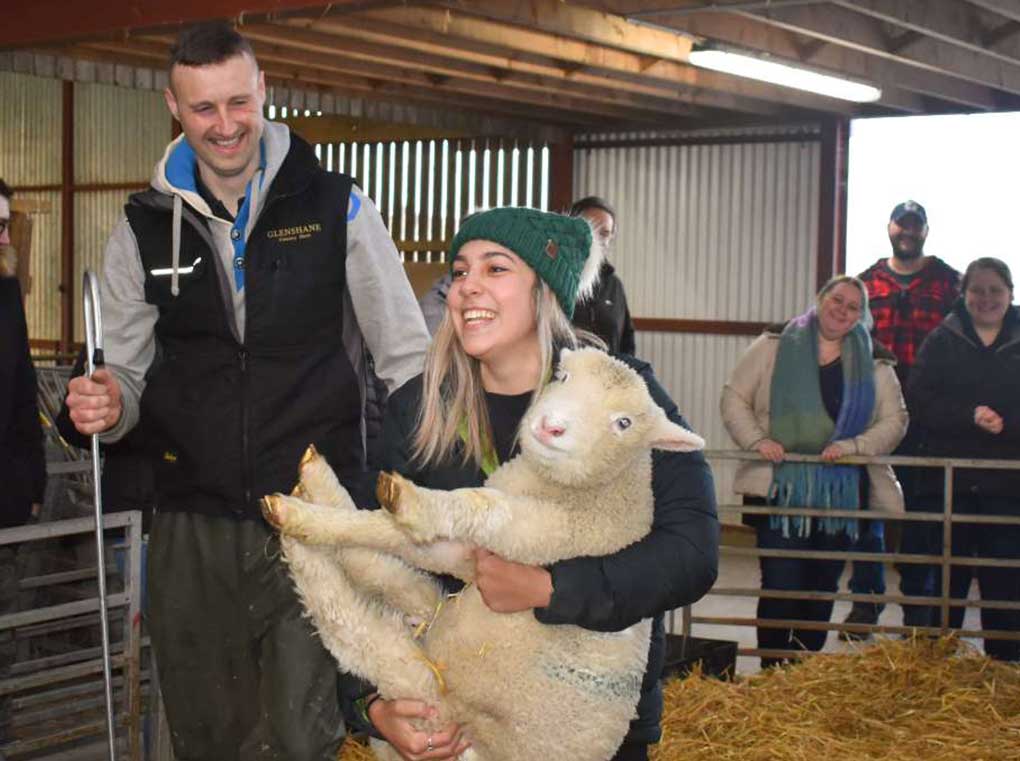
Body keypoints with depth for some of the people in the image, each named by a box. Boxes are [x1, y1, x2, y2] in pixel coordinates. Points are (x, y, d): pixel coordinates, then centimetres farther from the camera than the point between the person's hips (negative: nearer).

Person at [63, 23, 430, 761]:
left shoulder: (338, 208, 0)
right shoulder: (143, 230, 6)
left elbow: (407, 359, 2)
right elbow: (129, 376, 13)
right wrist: (106, 406, -11)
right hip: (194, 526, 3)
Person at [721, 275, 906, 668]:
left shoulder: (874, 362, 8)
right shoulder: (774, 346, 3)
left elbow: (895, 420, 3)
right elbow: (734, 398, 3)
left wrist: (851, 447, -13)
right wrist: (757, 440, -13)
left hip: (841, 492, 3)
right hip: (779, 487, -3)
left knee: (823, 586, 10)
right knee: (780, 584, -6)